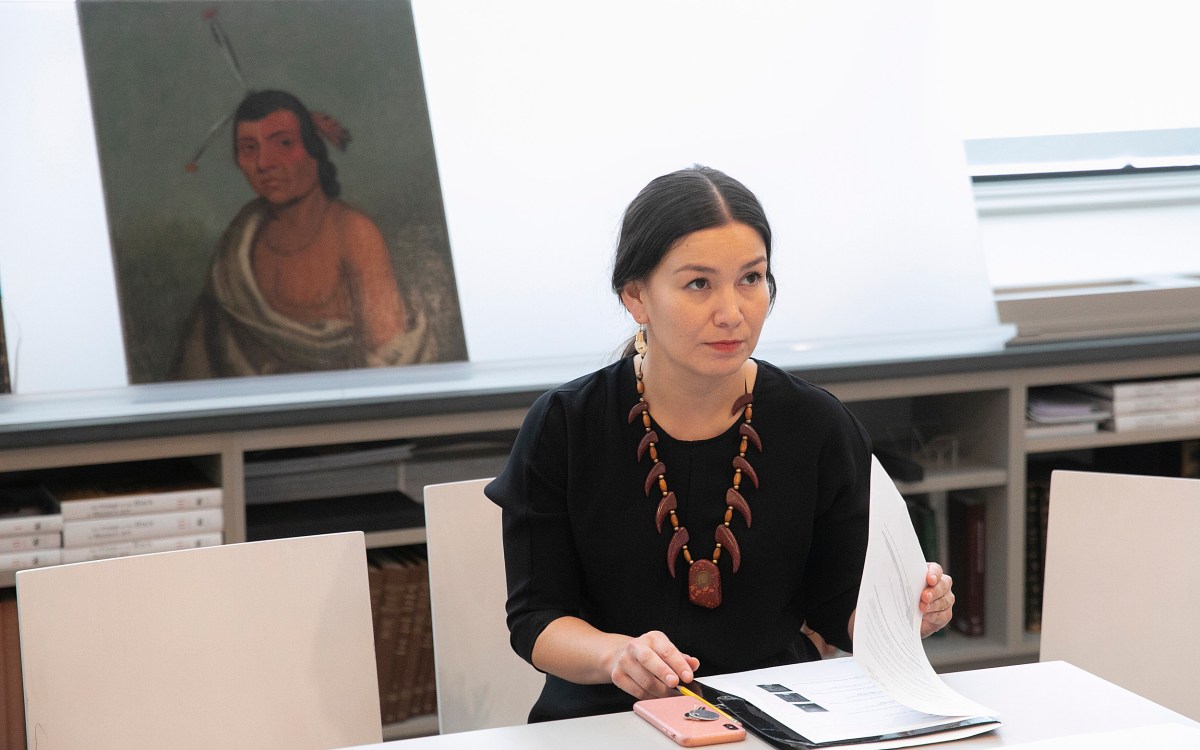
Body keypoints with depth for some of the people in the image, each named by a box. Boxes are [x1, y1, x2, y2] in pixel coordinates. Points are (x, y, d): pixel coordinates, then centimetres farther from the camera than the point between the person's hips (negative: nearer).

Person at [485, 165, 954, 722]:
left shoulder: (821, 429, 0)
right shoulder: (561, 427, -3)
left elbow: (838, 609, 7)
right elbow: (536, 619, -3)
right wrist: (616, 653, -24)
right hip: (608, 719, -1)